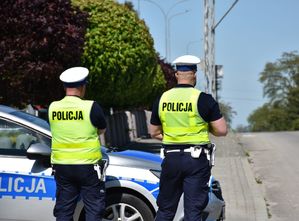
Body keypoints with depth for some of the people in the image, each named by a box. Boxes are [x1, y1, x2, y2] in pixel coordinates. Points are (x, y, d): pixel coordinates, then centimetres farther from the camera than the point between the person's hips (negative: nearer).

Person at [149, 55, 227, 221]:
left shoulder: (162, 99, 4)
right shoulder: (203, 100, -8)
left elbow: (154, 133, 12)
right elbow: (222, 130, -8)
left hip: (171, 158, 3)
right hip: (196, 159, -3)